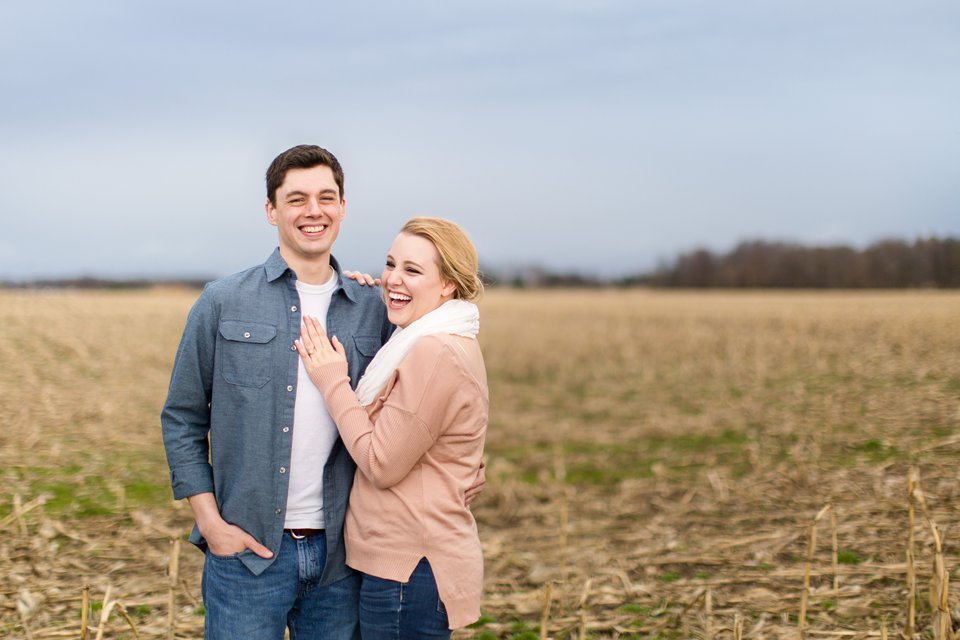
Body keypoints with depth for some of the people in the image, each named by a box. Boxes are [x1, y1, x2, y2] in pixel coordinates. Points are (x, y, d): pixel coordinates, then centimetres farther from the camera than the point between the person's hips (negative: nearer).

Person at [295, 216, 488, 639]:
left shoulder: (436, 354, -19)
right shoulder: (430, 344, 14)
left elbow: (382, 464, -18)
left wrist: (332, 382, -10)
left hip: (410, 569, -10)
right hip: (404, 559, 10)